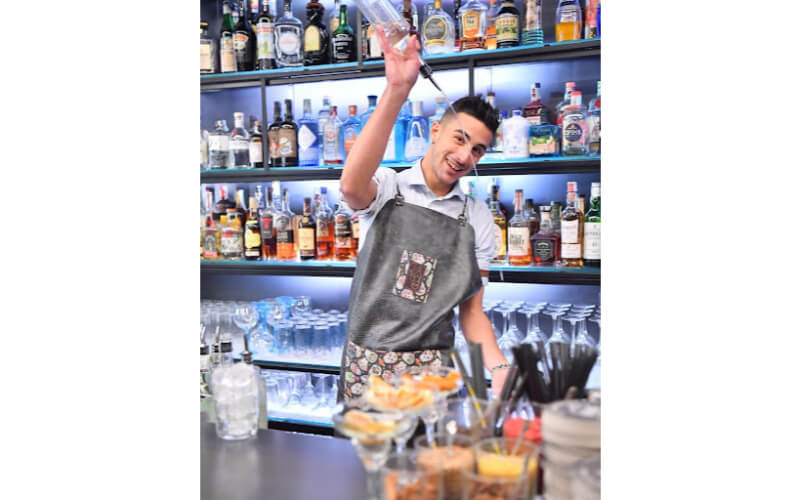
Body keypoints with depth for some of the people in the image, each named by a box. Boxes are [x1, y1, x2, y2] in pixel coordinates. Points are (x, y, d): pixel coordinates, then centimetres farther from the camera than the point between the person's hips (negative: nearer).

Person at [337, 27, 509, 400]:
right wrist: (396, 92, -33)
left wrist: (499, 367, -12)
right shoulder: (388, 187, -2)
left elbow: (471, 310, 7)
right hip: (366, 364, -1)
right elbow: (352, 187, -27)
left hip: (434, 368, 2)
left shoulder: (477, 219, 6)